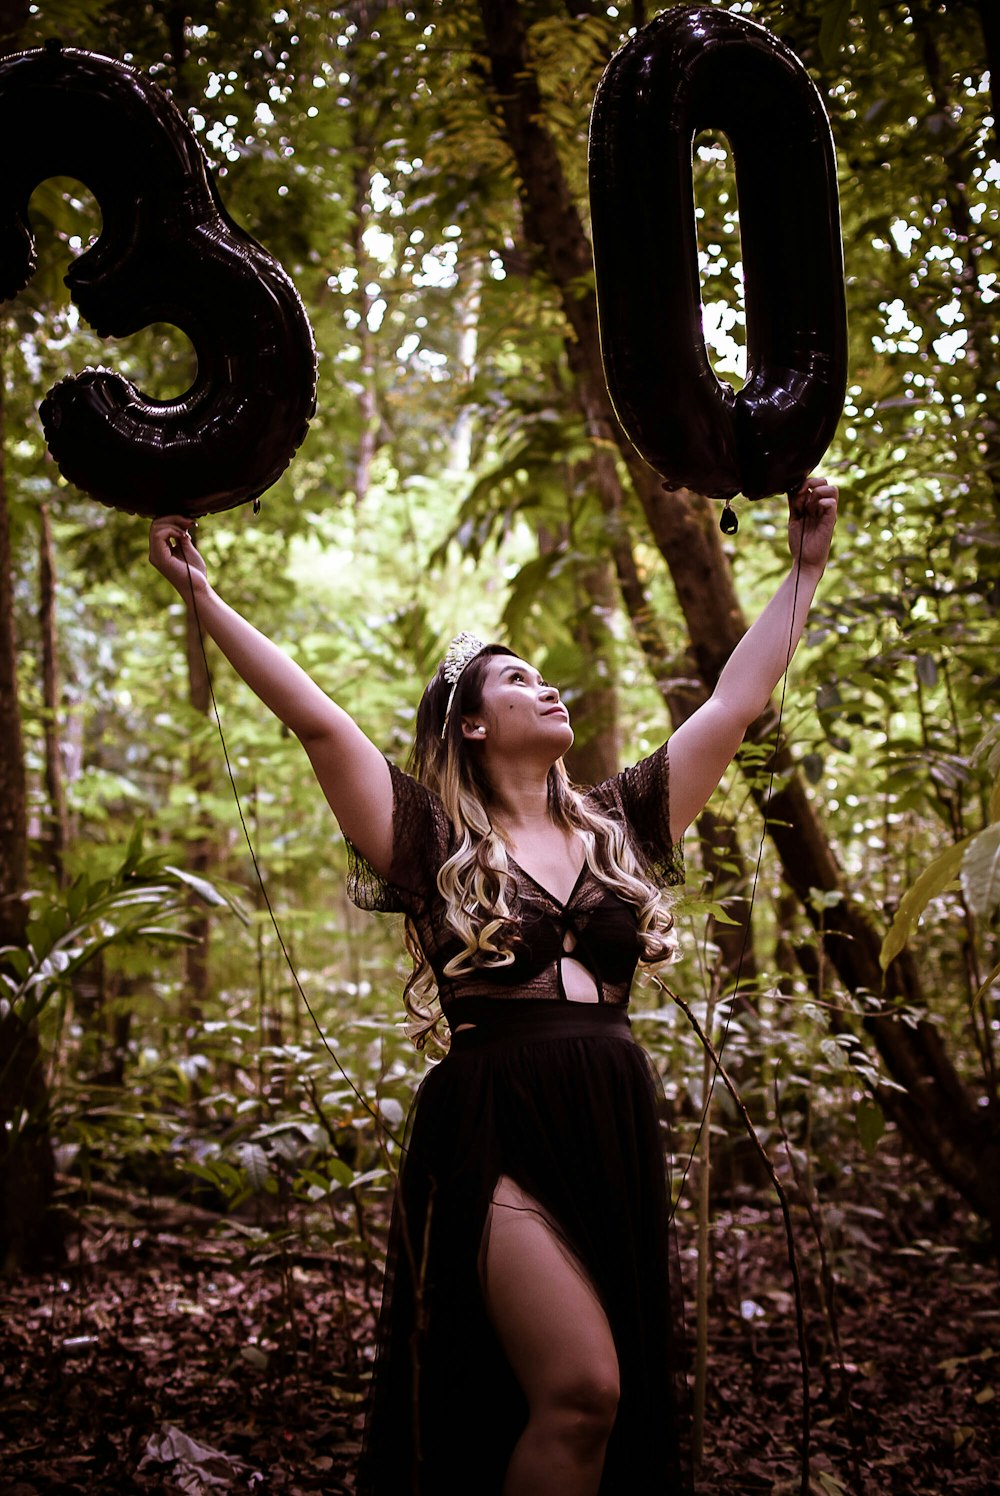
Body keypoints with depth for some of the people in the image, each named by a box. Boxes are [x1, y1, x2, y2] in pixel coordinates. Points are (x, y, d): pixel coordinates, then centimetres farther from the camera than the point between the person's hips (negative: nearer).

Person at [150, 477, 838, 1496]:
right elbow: (318, 722, -4)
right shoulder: (433, 841, 3)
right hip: (496, 1132, -5)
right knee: (579, 1389, -17)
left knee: (630, 1404, 9)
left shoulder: (615, 828, 14)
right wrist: (202, 596, -5)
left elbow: (733, 704, 17)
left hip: (617, 1130, 5)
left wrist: (804, 569, 21)